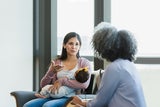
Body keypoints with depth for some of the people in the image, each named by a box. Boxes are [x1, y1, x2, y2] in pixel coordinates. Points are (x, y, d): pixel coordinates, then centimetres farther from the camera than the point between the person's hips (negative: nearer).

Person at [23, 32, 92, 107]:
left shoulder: (84, 63, 7)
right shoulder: (56, 62, 18)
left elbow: (84, 84, -12)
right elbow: (43, 85, 12)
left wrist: (62, 81, -14)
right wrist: (51, 72, -6)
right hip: (53, 96, 4)